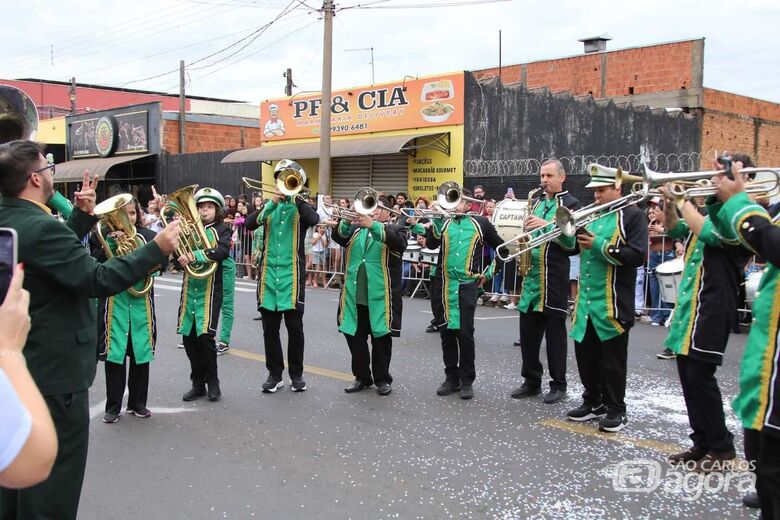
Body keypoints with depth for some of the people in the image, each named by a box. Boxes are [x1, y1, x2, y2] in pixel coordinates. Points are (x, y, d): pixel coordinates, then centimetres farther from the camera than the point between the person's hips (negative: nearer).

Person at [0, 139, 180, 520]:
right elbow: (97, 280, -28)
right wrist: (156, 249, -24)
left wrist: (83, 215, 16)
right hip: (55, 373, -10)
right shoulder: (38, 227, -24)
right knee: (54, 482, 2)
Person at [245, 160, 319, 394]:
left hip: (292, 273, -2)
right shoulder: (269, 205, 11)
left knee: (294, 326, 2)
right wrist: (271, 203, -17)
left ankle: (296, 374, 15)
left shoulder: (300, 205, 4)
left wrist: (293, 196, -19)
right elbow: (249, 224, -7)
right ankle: (274, 374, 16)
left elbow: (314, 219, -20)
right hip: (269, 272, 3)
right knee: (270, 327, 6)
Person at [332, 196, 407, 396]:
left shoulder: (395, 230, 4)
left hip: (380, 297, -4)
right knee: (354, 336, 8)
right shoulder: (355, 229, 16)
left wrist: (372, 225, -29)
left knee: (381, 338, 4)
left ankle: (382, 379, 17)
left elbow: (398, 241, -19)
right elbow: (339, 236, -2)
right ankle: (362, 377, 20)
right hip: (354, 295, 4)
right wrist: (347, 221, -22)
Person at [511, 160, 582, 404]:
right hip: (531, 274, 6)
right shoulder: (536, 203, 17)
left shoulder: (571, 204, -2)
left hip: (555, 276, -6)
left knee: (554, 330, 0)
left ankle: (558, 384, 11)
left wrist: (547, 225, -21)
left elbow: (571, 242, -11)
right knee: (528, 330, 8)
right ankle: (531, 381, 19)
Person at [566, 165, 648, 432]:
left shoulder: (633, 215, -6)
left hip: (613, 304, -6)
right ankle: (593, 402, 26)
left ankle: (615, 409, 14)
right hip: (585, 301, 7)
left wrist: (599, 246, -19)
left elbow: (637, 255, -17)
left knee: (612, 358, 3)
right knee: (585, 354, 12)